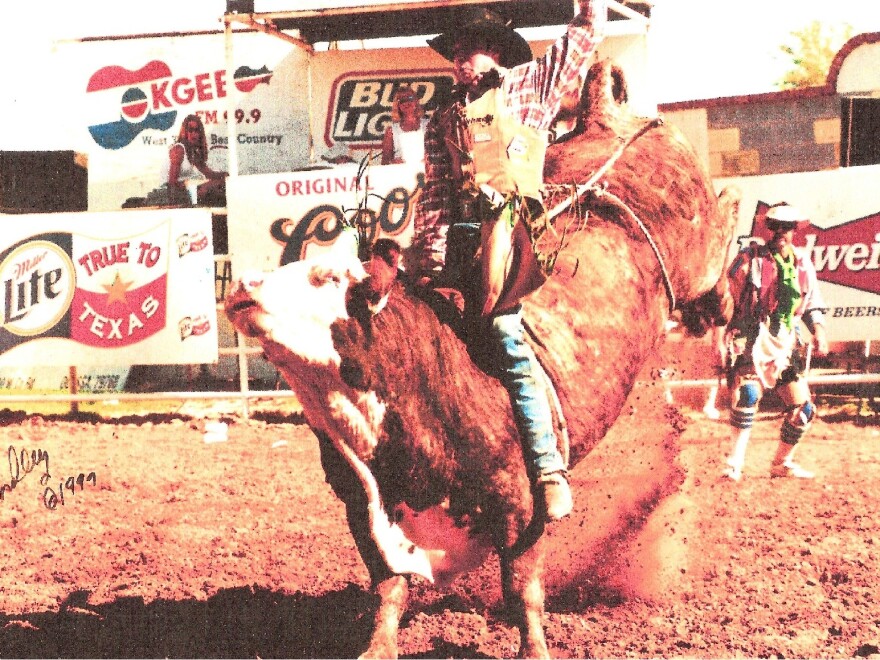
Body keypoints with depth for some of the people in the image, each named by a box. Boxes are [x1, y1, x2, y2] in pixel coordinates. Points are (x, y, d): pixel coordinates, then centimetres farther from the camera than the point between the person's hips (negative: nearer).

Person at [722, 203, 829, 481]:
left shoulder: (803, 263, 11)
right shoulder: (750, 258, -3)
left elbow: (812, 303, 20)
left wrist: (818, 330, 5)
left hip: (787, 342, 6)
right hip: (754, 340, -5)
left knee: (802, 410, 5)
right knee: (748, 393, -29)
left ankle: (782, 463, 24)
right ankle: (735, 462, -20)